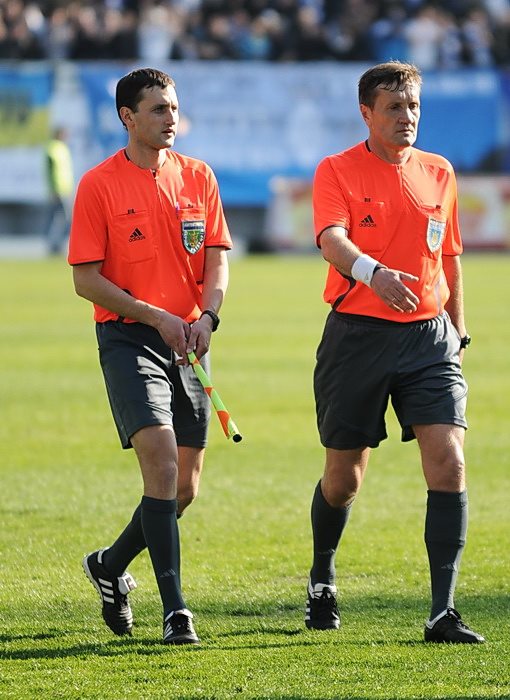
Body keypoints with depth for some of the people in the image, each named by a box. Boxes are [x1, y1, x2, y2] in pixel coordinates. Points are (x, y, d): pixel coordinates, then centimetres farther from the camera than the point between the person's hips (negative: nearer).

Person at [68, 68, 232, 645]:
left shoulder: (198, 176, 8)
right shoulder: (99, 185, -5)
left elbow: (217, 258, 9)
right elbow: (86, 279, -6)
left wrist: (207, 316, -11)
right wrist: (157, 317, -15)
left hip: (189, 341, 5)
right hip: (128, 338, -5)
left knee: (184, 487, 6)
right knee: (160, 459, -21)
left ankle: (110, 566, 32)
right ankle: (174, 609, -19)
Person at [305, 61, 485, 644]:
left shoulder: (439, 174, 11)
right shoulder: (337, 171, -2)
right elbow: (332, 240, -20)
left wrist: (458, 332, 20)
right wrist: (374, 272, -40)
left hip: (429, 334, 2)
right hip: (358, 334, -2)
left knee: (449, 464, -14)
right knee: (344, 476, 8)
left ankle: (442, 613, -14)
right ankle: (321, 581, 36)